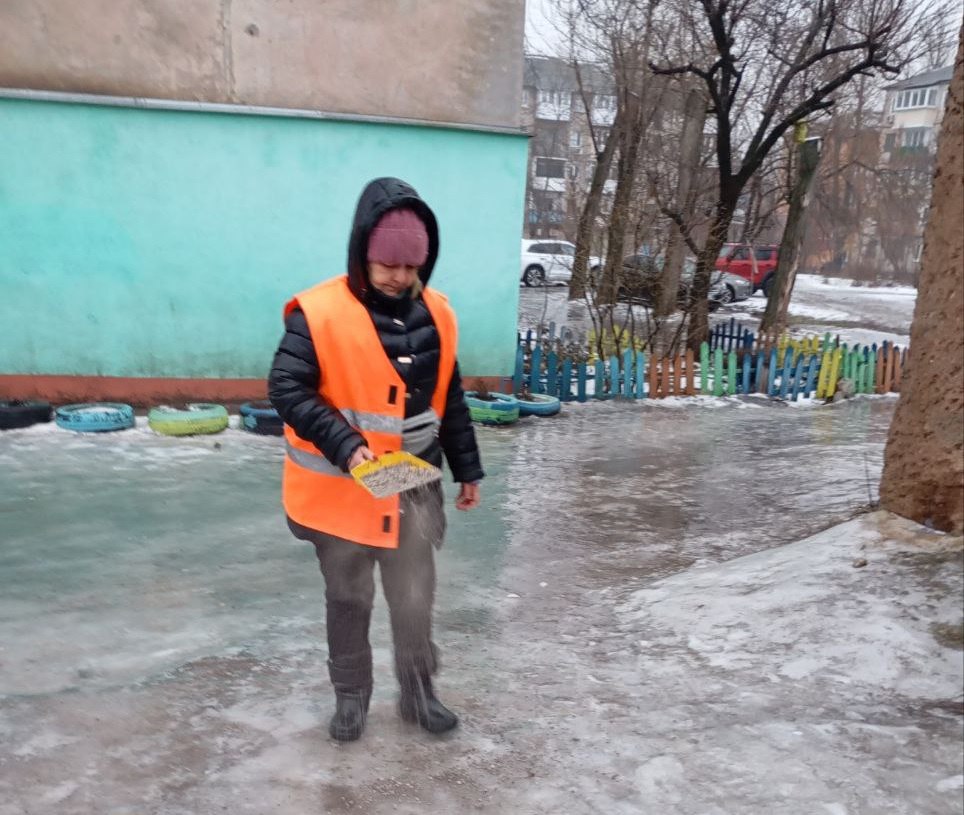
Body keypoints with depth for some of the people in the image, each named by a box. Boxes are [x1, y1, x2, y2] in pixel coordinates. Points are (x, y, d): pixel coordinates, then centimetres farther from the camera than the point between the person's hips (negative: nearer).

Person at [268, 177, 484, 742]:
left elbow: (450, 401, 9)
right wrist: (343, 446, -26)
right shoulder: (319, 313, -15)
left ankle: (419, 693, 33)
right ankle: (351, 695, 34)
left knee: (416, 599, 12)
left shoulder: (437, 315, 1)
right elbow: (287, 389, -15)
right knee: (349, 600, 14)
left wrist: (467, 469, 11)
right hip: (340, 490, -3)